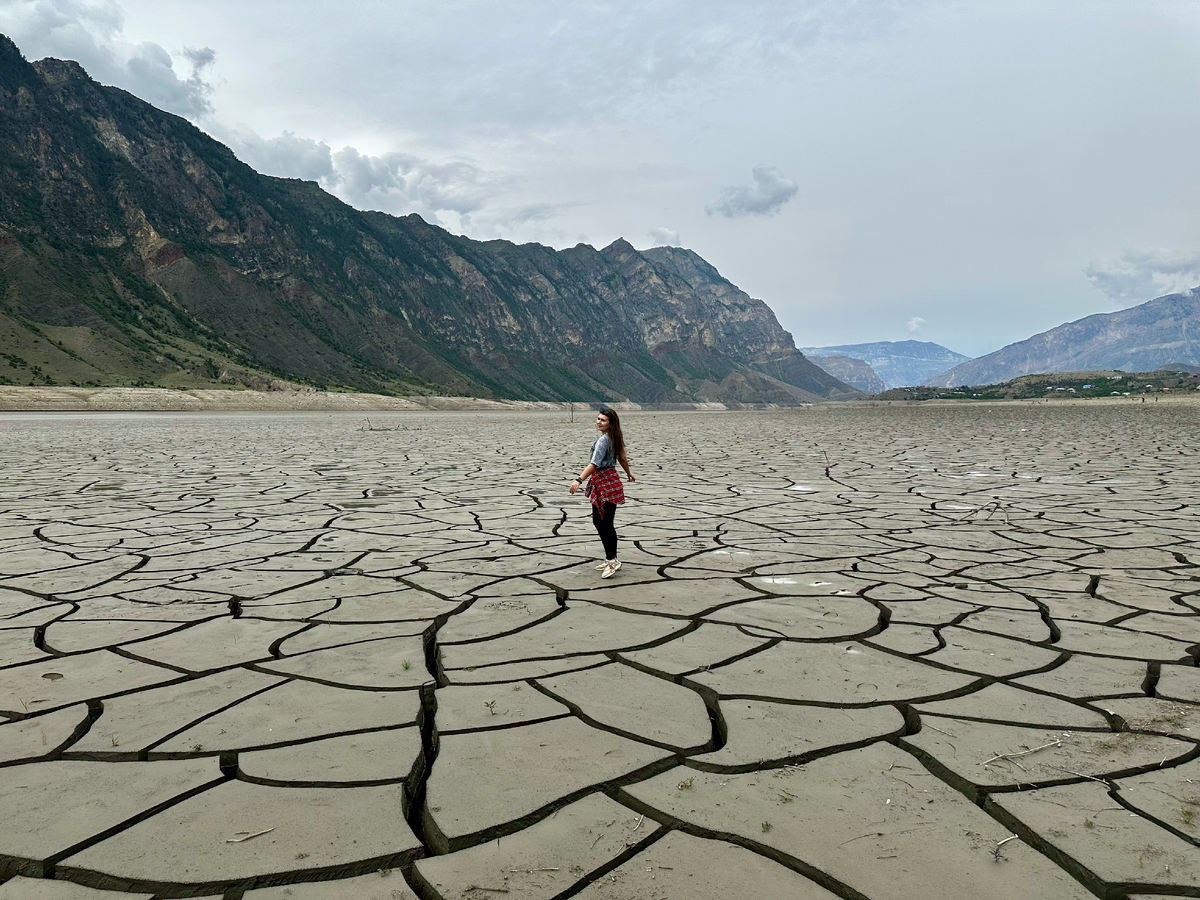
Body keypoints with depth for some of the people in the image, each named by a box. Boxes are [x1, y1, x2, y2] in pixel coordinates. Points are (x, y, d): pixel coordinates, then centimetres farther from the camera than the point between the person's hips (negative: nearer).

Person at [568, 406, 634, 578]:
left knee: (607, 524, -4)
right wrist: (628, 473, 40)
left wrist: (579, 480, -36)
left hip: (606, 484, -10)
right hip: (600, 483, 10)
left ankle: (612, 560, 3)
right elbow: (622, 457, 23)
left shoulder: (603, 440, -18)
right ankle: (610, 559, 23)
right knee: (598, 521, 16)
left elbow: (594, 463, -28)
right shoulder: (614, 438, 11)